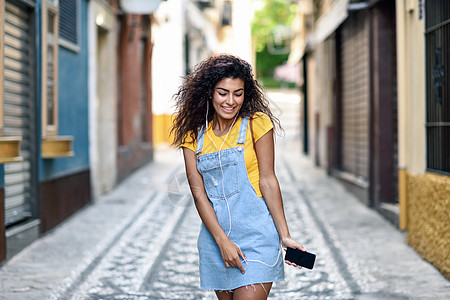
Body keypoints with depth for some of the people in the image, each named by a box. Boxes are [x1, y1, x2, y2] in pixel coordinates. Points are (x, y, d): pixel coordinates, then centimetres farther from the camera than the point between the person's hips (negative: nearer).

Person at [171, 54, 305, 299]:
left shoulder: (257, 124, -2)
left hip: (255, 233, -3)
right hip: (215, 235, 4)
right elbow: (198, 193, 0)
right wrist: (222, 241, -11)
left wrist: (284, 236, -8)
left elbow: (268, 181, -3)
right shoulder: (193, 136, 6)